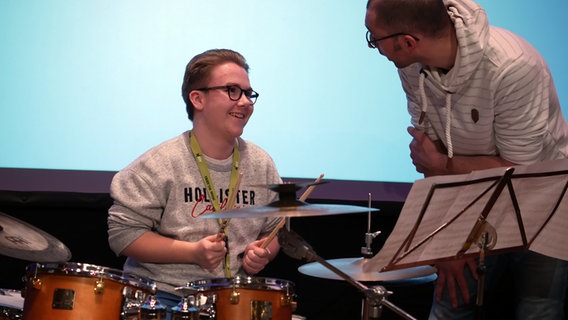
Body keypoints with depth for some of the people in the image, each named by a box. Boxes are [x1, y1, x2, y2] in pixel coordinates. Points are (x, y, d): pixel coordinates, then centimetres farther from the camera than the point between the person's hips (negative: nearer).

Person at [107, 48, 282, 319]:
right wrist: (192, 253, -18)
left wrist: (263, 253, -5)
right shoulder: (160, 164, -8)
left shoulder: (261, 165, 7)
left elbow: (275, 230, 18)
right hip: (163, 293, -4)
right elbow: (122, 233, -10)